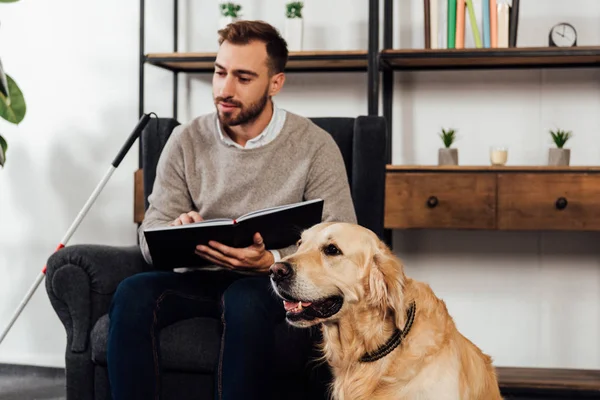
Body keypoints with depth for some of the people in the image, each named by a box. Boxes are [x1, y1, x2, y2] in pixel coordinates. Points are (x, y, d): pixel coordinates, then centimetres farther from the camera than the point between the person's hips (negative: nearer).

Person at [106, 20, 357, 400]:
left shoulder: (315, 146, -6)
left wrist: (269, 261, -28)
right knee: (132, 294, -27)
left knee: (246, 301, -37)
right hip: (198, 277, 3)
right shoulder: (186, 140, 3)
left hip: (275, 281, -3)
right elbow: (150, 238, 1)